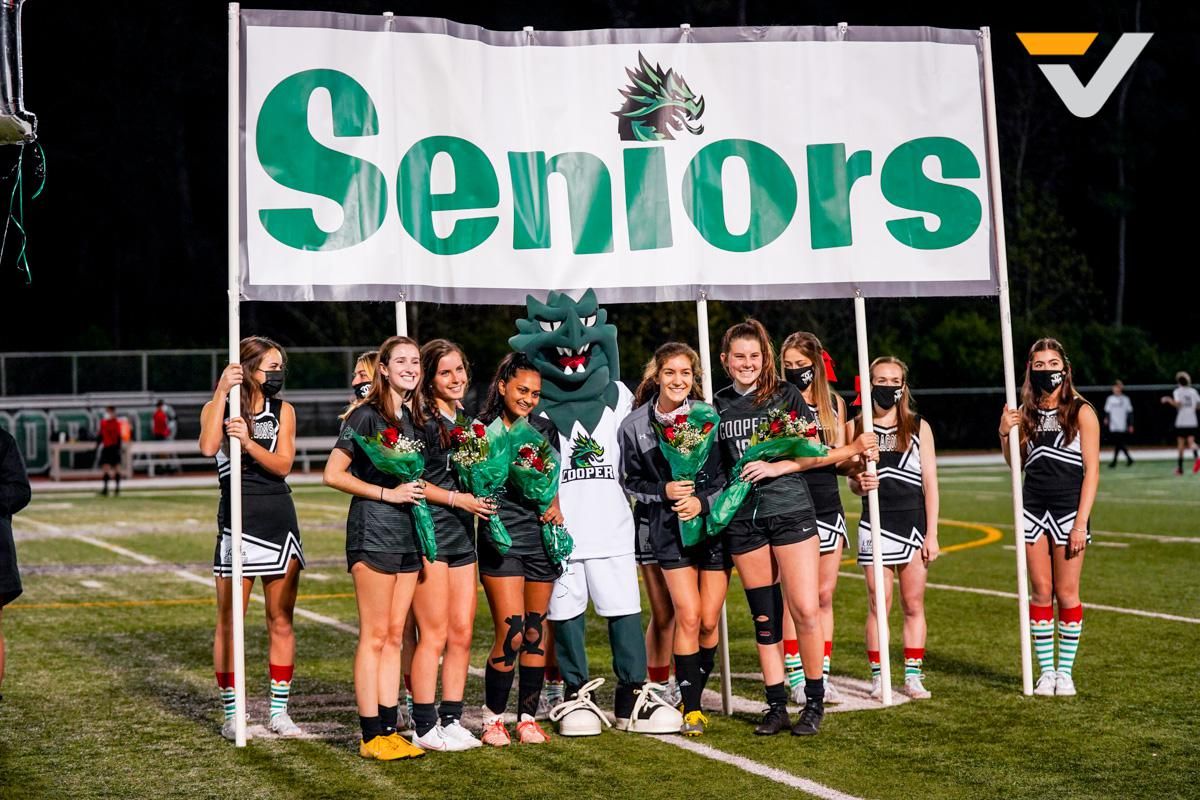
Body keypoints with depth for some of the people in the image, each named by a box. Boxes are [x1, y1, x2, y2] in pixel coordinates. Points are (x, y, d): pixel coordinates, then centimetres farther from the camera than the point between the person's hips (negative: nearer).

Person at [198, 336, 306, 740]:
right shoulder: (218, 408, 2)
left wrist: (248, 441, -20)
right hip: (238, 520, -3)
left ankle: (279, 711, 14)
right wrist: (221, 392, -19)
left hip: (280, 518, 3)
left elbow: (282, 465, -4)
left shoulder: (283, 411, 9)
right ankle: (231, 714, 6)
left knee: (281, 620, 6)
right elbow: (208, 447, -19)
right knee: (230, 621, -2)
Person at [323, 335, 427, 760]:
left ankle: (390, 728, 13)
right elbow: (333, 474, -12)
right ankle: (371, 736, 0)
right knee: (375, 636, -4)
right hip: (373, 530, -7)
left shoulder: (412, 419, 14)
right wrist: (387, 493, -15)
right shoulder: (366, 415, -8)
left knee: (394, 636, 9)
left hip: (408, 533, 8)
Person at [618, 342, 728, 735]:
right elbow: (629, 483, 5)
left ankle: (693, 698, 20)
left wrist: (703, 501, -14)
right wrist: (664, 492, -12)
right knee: (688, 617, -11)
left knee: (709, 622, 1)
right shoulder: (634, 426, -3)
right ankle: (690, 708, 0)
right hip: (669, 530, -1)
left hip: (714, 524, 1)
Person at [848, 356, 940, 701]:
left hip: (914, 523, 0)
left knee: (913, 604, 3)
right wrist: (860, 484, -16)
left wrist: (931, 534, -2)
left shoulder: (918, 427, 5)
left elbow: (930, 482, 3)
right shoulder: (856, 428, 5)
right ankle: (878, 677, 6)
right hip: (875, 526, 0)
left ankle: (913, 676, 10)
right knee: (879, 605, 0)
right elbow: (853, 482, 9)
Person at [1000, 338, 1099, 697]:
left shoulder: (1081, 412, -4)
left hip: (1069, 509, -3)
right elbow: (1015, 463, 18)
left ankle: (1066, 671, 10)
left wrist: (1081, 522, -13)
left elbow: (1092, 470, -7)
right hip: (1034, 510, 3)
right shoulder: (1027, 413, 8)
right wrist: (1005, 433, -2)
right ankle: (1045, 670, 11)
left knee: (1067, 593, 1)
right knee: (1040, 592, 5)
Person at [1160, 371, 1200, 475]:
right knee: (1191, 442, -7)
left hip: (1181, 423, -2)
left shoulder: (1177, 391, -2)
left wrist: (1168, 400, -6)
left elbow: (1178, 403, -18)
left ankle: (1180, 467, 13)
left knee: (1181, 444, 8)